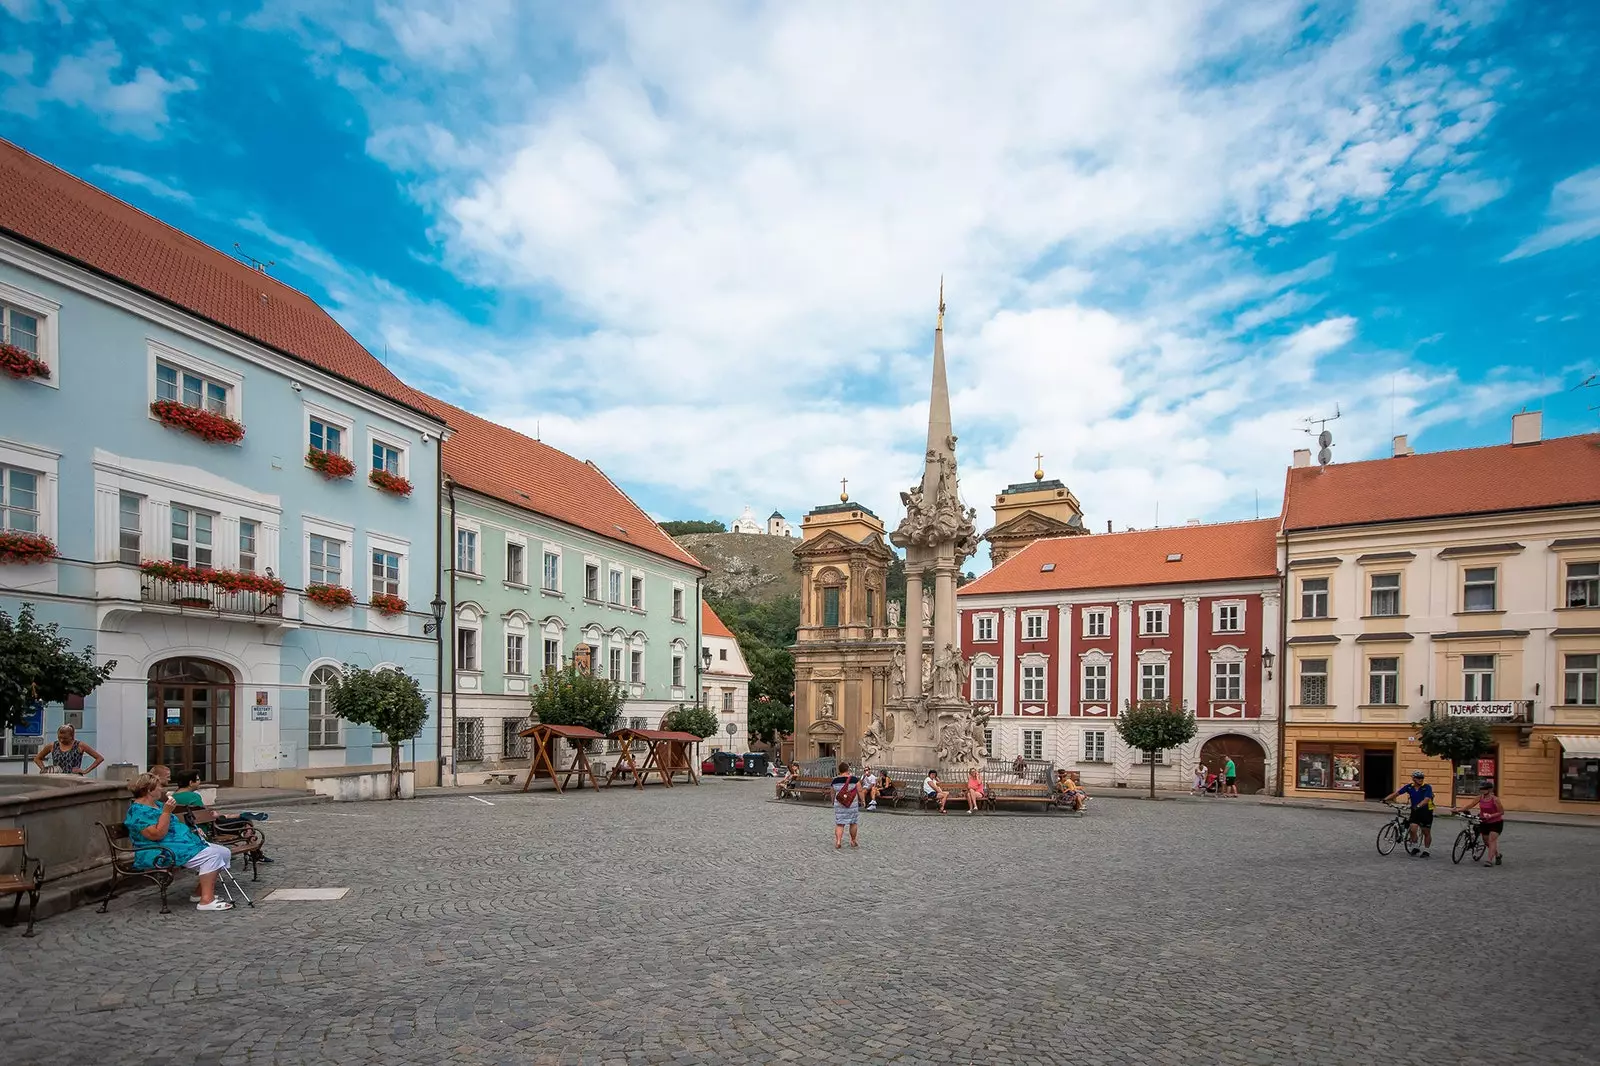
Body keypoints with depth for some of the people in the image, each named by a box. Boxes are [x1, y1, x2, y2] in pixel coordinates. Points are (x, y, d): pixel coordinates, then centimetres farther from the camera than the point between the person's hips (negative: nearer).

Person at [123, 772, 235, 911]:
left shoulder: (157, 804, 17)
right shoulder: (138, 811, -14)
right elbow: (157, 834, -25)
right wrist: (167, 811, -25)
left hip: (182, 842, 11)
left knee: (224, 853, 0)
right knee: (210, 855, -28)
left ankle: (201, 893, 4)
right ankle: (206, 901, -30)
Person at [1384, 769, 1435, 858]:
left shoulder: (1427, 787, -13)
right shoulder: (1409, 787, -3)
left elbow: (1426, 799, -27)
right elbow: (1396, 793, -5)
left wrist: (1418, 806, -42)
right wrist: (1386, 799, -18)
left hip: (1426, 811, -2)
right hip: (1415, 811, 2)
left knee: (1426, 832, 7)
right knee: (1413, 829, -12)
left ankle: (1426, 851, 22)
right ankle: (1414, 847, 9)